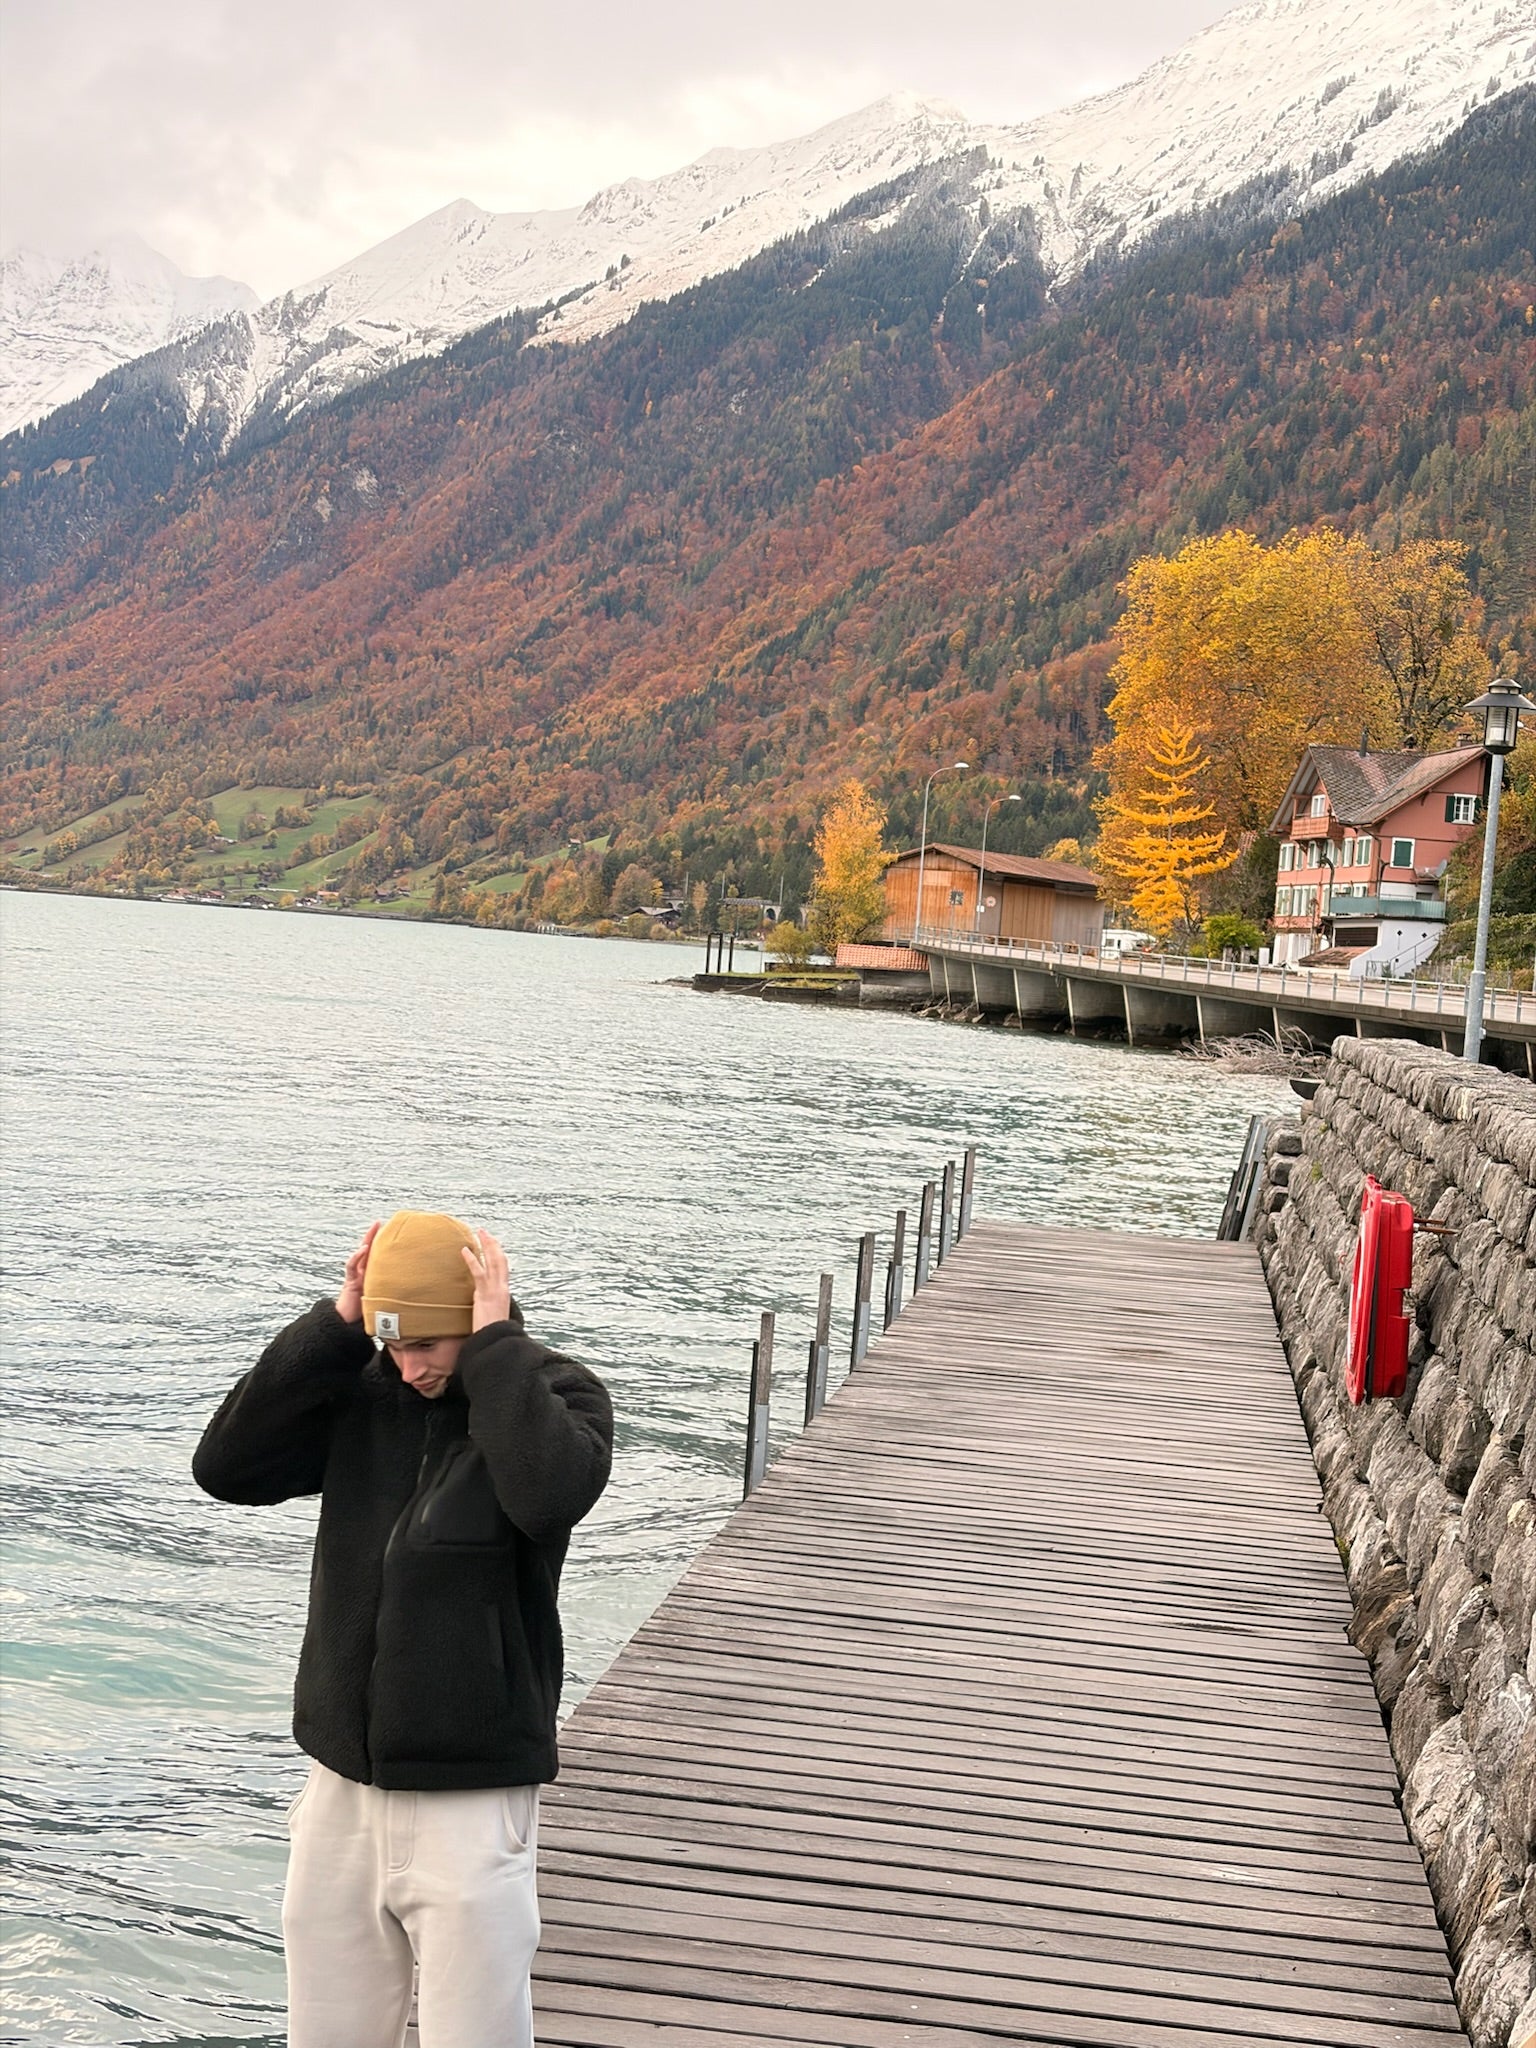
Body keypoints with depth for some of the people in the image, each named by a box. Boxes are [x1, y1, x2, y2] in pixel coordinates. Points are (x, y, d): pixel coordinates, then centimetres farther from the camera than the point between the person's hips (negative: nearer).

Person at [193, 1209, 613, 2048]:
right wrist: (334, 1326, -11)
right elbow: (226, 1467, -7)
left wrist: (495, 1346, -22)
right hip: (342, 1784, 5)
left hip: (471, 1799, -4)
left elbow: (550, 1497, -30)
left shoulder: (555, 1393, -9)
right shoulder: (360, 1390, 3)